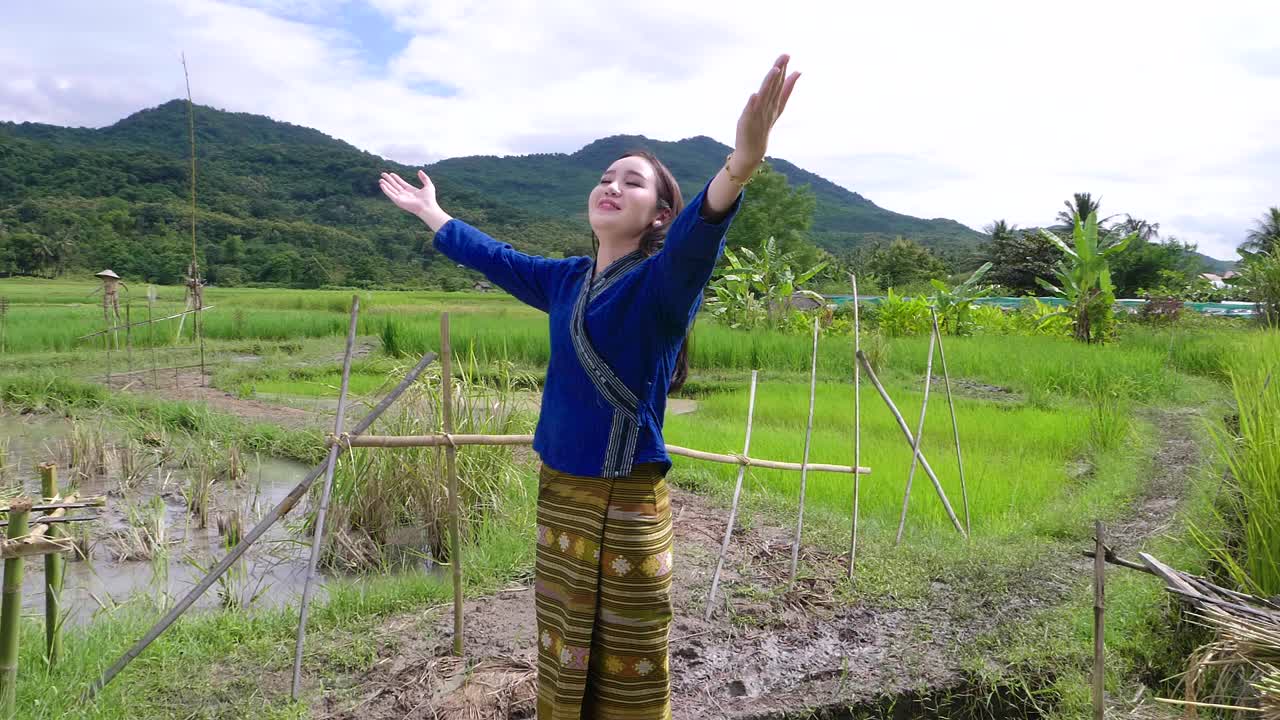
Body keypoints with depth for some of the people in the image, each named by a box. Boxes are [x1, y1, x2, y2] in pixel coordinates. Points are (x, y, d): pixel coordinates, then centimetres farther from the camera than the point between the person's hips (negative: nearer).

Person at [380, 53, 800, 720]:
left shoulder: (661, 283, -12)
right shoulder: (566, 281, 8)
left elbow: (696, 239, -34)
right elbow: (492, 257, 25)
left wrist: (740, 164, -55)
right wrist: (430, 212, 38)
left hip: (627, 503, -6)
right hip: (559, 495, 7)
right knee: (562, 665, 21)